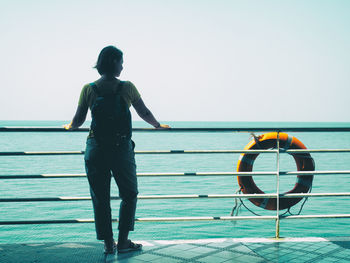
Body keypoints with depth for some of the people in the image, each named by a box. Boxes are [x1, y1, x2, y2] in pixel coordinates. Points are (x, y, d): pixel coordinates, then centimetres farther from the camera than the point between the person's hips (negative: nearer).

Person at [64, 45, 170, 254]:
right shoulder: (127, 87, -3)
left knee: (100, 198, 10)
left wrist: (70, 126, 25)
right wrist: (158, 125, 26)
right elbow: (145, 113, 7)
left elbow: (78, 121, 2)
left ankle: (108, 244, 15)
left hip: (96, 148, 1)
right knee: (129, 194, 15)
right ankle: (123, 242, 13)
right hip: (122, 148, -1)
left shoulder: (89, 89, -1)